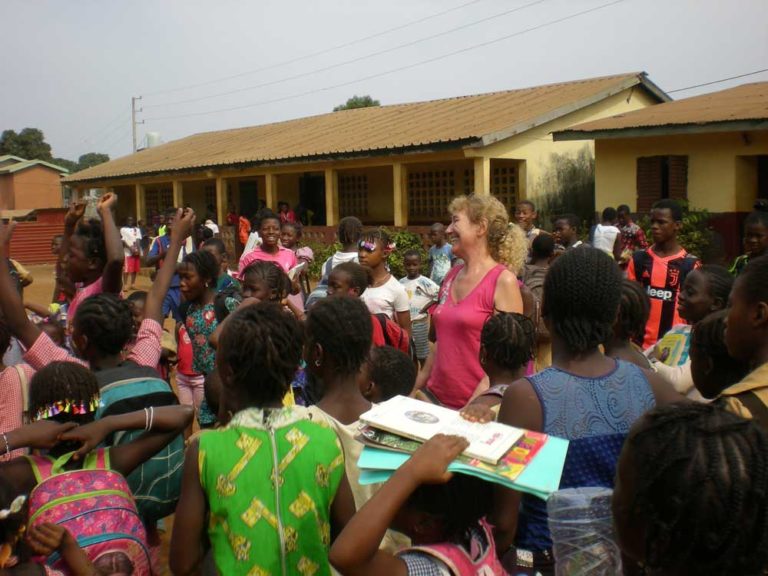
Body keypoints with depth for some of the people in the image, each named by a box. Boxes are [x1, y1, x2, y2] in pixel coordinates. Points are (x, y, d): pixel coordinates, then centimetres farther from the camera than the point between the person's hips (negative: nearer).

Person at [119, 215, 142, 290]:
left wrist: (138, 249, -10)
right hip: (128, 252, -4)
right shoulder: (123, 229, 3)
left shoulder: (137, 229, 15)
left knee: (135, 269, 8)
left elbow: (138, 240, 4)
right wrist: (130, 248, -17)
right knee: (126, 269, -8)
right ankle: (125, 285, -6)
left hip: (137, 252, 5)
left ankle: (132, 284, 16)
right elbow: (123, 241, -6)